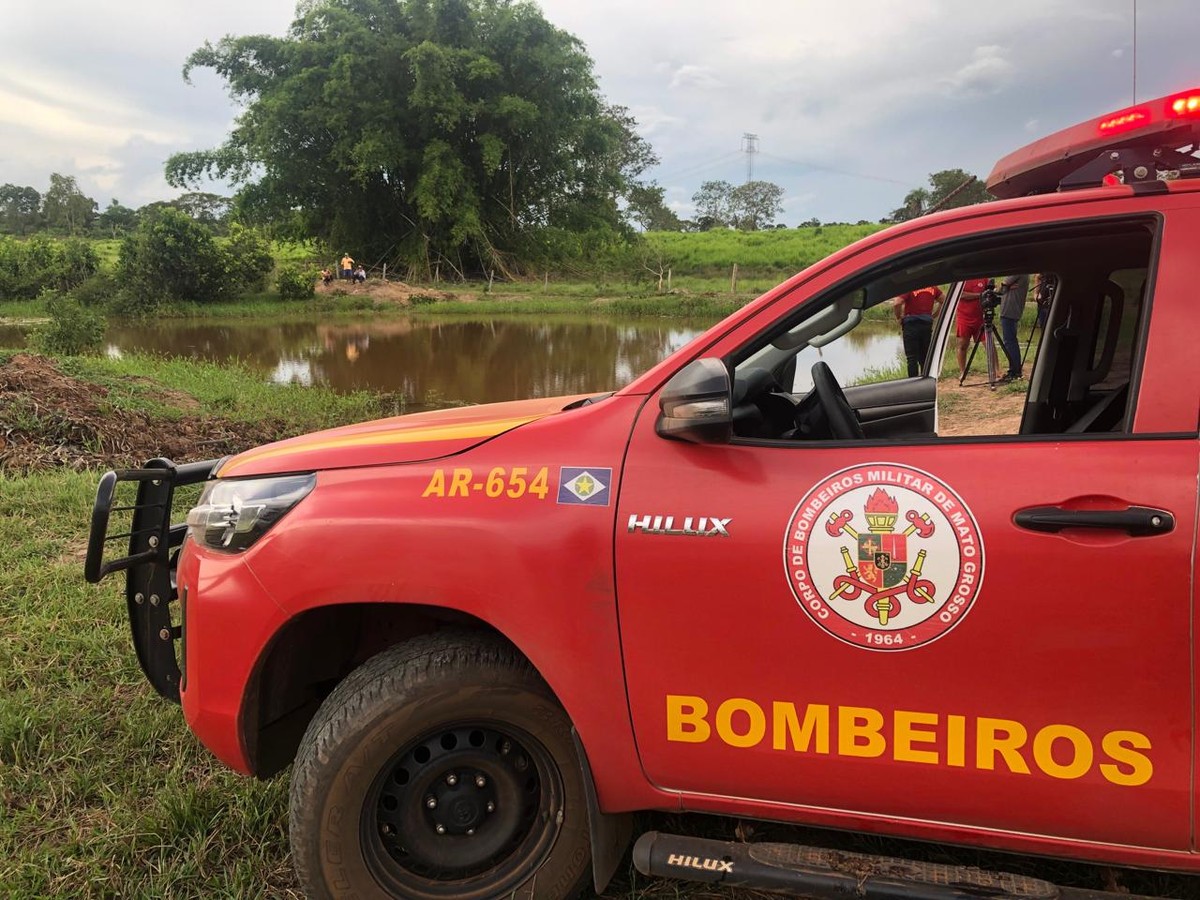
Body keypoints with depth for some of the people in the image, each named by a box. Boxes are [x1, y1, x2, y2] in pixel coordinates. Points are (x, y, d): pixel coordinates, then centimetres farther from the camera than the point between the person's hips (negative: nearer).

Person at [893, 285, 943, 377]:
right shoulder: (932, 287, 4)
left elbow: (896, 303, -24)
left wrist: (899, 318, -9)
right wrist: (932, 315, 16)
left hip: (911, 325, -5)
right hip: (927, 324, 5)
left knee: (912, 358, 0)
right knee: (925, 358, 15)